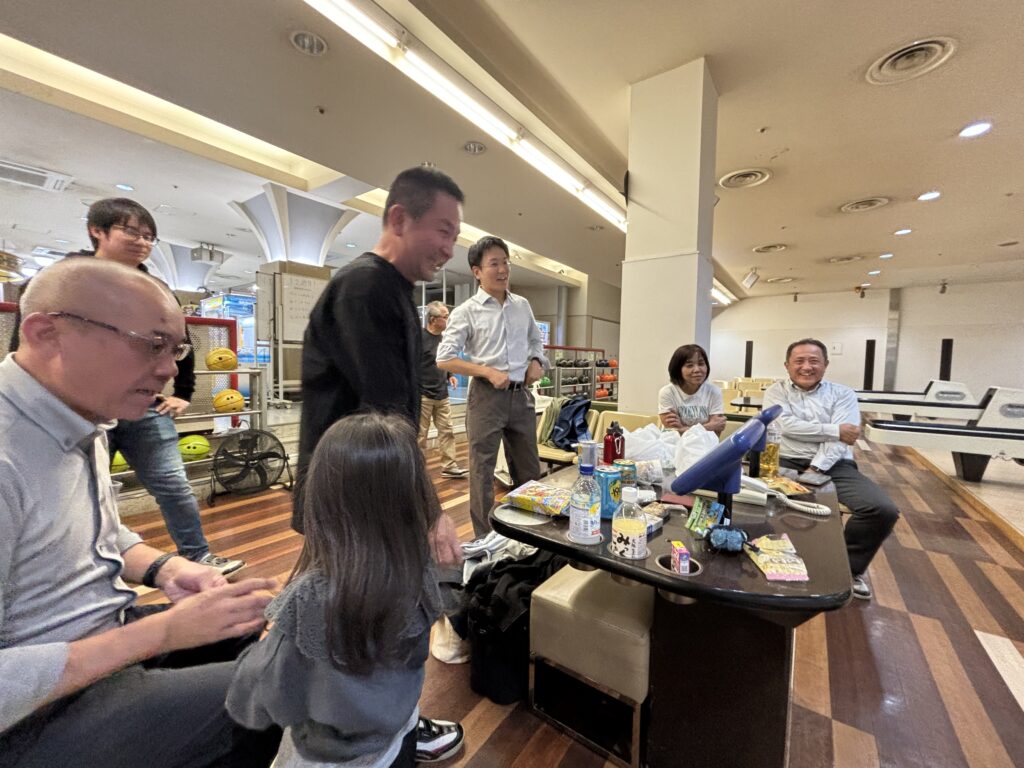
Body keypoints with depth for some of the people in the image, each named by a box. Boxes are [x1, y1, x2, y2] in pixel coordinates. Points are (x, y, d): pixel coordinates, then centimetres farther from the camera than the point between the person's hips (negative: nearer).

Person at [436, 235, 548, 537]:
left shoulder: (523, 305, 10)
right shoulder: (466, 311, -4)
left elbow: (536, 341, 26)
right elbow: (444, 359, -7)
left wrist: (536, 361, 4)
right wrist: (488, 371, -16)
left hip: (522, 396, 5)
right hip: (487, 396, -4)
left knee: (529, 470, 15)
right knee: (482, 472, 4)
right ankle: (484, 540, 22)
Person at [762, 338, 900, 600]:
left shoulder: (843, 394, 8)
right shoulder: (776, 392, 8)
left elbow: (840, 440, -7)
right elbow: (785, 425, -10)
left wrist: (814, 470, -20)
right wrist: (835, 430, -9)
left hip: (834, 466, 2)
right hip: (789, 464, -1)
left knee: (884, 510, -21)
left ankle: (849, 567, 8)